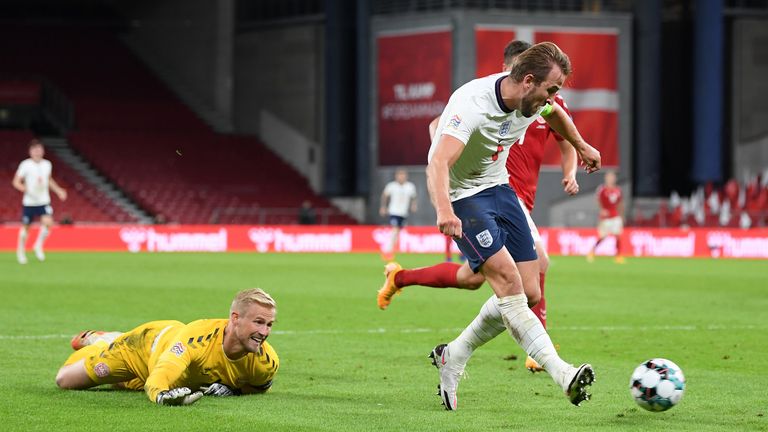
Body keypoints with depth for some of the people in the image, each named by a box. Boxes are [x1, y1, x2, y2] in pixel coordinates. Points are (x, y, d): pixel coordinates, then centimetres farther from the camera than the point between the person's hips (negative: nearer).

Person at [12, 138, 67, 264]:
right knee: (25, 227, 7)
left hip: (44, 201, 3)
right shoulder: (25, 164, -9)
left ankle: (39, 246, 0)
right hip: (29, 202, -3)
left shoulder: (47, 164, 5)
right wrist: (25, 188, -27)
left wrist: (58, 190, 17)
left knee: (47, 222, -20)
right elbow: (16, 182, -9)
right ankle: (21, 251, 29)